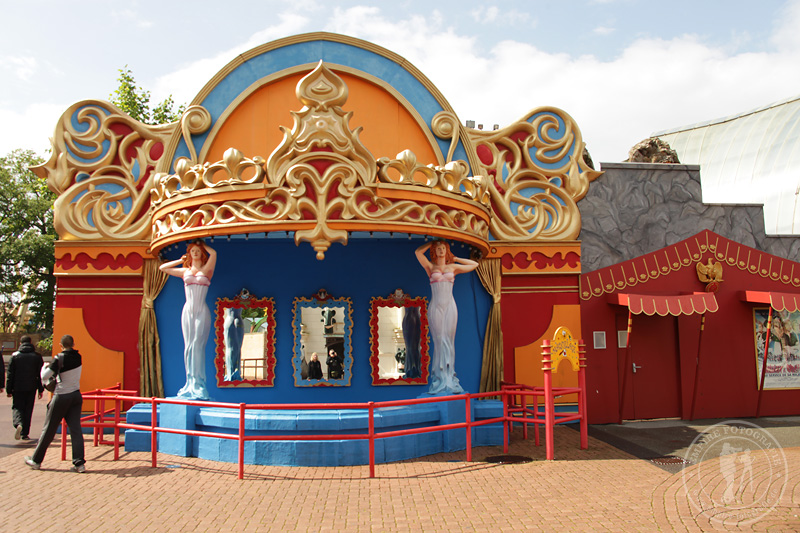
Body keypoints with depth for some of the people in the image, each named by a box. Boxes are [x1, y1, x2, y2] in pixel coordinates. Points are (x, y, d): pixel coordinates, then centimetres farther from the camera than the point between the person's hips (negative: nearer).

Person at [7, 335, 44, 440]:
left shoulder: (15, 355, 0)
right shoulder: (37, 356, 3)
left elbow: (10, 374, 0)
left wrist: (8, 390, 5)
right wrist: (41, 389, 8)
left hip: (17, 388, -1)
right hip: (31, 388, 1)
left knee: (16, 407, 6)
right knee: (28, 409, 9)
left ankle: (18, 424, -23)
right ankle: (24, 434, 10)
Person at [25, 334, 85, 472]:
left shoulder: (59, 359, -13)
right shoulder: (78, 357, 2)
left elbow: (44, 377, -13)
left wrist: (45, 366, 5)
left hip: (61, 397, -4)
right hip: (76, 396, 4)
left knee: (49, 429, 9)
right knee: (75, 429, 2)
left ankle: (36, 460, 24)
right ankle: (79, 463, -3)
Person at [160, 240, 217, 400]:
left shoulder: (206, 270, 8)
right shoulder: (184, 271, 16)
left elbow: (213, 253, -7)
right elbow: (163, 268, 22)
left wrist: (202, 244, 10)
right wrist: (181, 260, 20)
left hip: (202, 311, -3)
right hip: (188, 311, 3)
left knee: (197, 346, -10)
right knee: (188, 347, 0)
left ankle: (198, 384, -9)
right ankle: (190, 383, 3)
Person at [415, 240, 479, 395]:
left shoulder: (453, 267, 14)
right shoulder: (430, 267, 10)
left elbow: (474, 264, 22)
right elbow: (418, 252, 0)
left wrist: (455, 259, 21)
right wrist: (432, 243, 12)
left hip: (450, 306, 1)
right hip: (435, 307, -1)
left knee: (449, 341, 0)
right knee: (439, 341, -4)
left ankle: (449, 378, 3)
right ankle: (440, 379, -1)